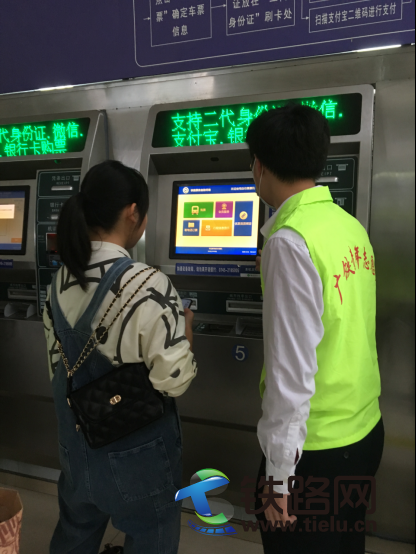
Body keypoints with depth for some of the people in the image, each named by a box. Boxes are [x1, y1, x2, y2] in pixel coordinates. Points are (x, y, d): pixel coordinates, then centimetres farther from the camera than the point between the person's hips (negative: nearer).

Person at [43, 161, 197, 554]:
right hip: (135, 447, -6)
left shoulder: (63, 279, -5)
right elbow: (173, 381, -22)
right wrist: (185, 331, -5)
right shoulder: (148, 288, -28)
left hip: (77, 435, 7)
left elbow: (56, 359, 5)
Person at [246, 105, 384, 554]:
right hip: (366, 432, 8)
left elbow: (291, 370, -23)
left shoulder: (290, 241, -22)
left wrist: (279, 476, -14)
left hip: (316, 450, -7)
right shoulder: (351, 225, 2)